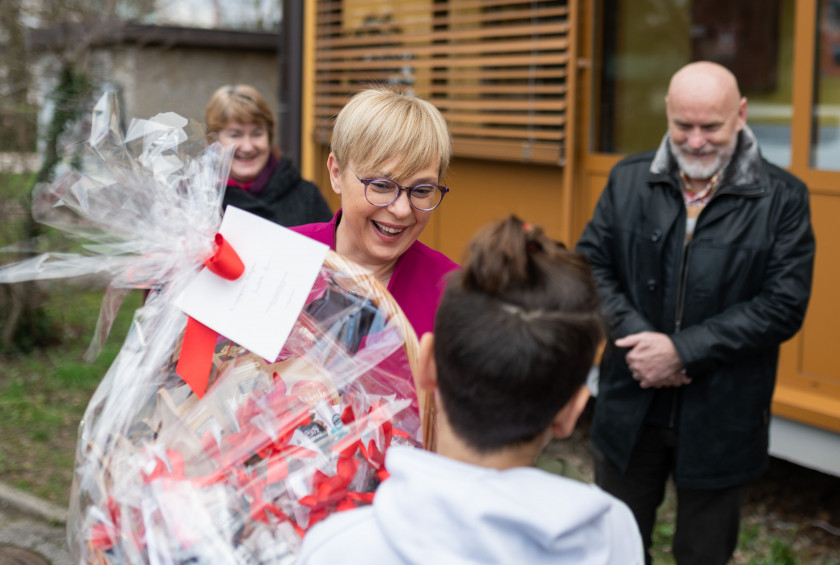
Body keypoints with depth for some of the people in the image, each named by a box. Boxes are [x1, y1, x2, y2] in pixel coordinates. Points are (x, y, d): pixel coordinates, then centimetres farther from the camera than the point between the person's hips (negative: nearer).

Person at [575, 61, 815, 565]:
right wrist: (637, 336, -17)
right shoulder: (628, 181, 0)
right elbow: (591, 265, -1)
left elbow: (783, 306, -14)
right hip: (630, 410, 2)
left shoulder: (782, 197, -8)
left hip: (720, 422, -2)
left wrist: (682, 351, -19)